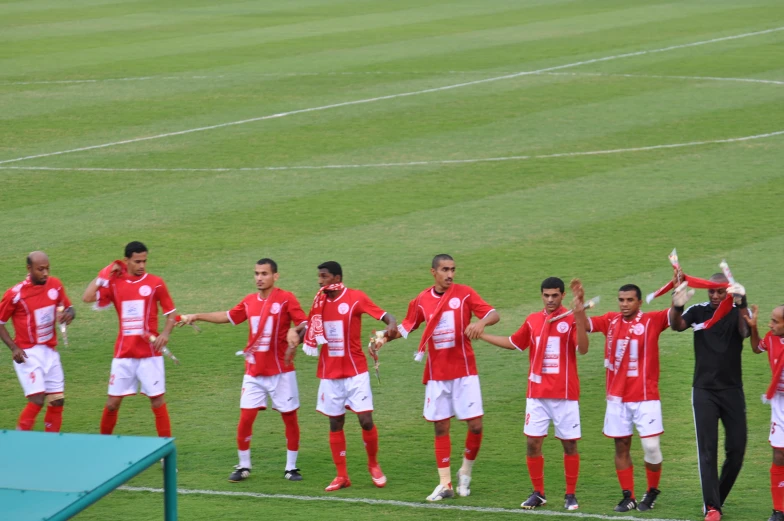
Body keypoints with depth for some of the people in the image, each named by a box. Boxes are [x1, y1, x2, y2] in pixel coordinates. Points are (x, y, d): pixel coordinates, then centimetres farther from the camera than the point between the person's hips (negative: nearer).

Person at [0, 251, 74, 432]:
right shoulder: (15, 294, -14)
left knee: (57, 401, 4)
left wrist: (68, 315, -11)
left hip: (50, 352, 6)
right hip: (28, 354, -6)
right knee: (37, 399, -17)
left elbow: (68, 308, 14)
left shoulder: (55, 285, 0)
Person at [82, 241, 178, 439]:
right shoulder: (114, 283, 4)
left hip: (149, 354, -2)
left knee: (157, 400, -2)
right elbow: (87, 297, -4)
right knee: (112, 402, 5)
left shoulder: (155, 283, -2)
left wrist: (164, 334, -16)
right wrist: (104, 275, -2)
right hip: (123, 354, 2)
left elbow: (171, 313, 2)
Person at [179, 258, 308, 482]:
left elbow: (304, 323, -13)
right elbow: (228, 316, 22)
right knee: (245, 419, -2)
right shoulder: (249, 301, 7)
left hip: (281, 372, -3)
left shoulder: (286, 298, -8)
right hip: (254, 372, 4)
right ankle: (243, 466, 13)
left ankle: (291, 467, 16)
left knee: (290, 418, 3)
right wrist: (196, 316, 20)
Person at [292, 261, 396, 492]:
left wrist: (391, 324, -37)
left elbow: (383, 315, -14)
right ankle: (341, 476, 13)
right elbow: (310, 327, 17)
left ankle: (373, 465, 16)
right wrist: (296, 337, -4)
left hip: (355, 371, -4)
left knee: (366, 420, -8)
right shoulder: (319, 302, 4)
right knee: (335, 423, 5)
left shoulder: (356, 298, -9)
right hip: (329, 374, 4)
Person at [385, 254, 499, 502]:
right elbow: (406, 327, 16)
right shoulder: (422, 301, 4)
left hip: (464, 371, -2)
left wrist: (482, 322, -32)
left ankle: (466, 472, 17)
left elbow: (494, 314, -10)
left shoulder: (464, 293, -4)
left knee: (475, 424, -6)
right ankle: (445, 483, 9)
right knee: (440, 426, 3)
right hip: (436, 374, 2)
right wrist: (386, 336, -2)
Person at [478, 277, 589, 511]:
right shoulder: (533, 320, 8)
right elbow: (513, 343, 21)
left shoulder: (572, 320, -5)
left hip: (565, 395, -4)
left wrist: (579, 316, -28)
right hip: (537, 394, 4)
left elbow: (583, 349, -18)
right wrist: (480, 335, 20)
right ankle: (538, 493, 14)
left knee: (569, 444, 1)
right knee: (532, 442, 1)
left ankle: (570, 495, 13)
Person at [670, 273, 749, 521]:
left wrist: (741, 304, -43)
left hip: (732, 390, 1)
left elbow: (745, 331, -25)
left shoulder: (737, 312, -3)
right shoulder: (699, 311, 0)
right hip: (704, 390, -1)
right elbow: (677, 325, -18)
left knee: (737, 449, 1)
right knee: (707, 450, -7)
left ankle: (717, 498, 20)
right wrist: (677, 305, -41)